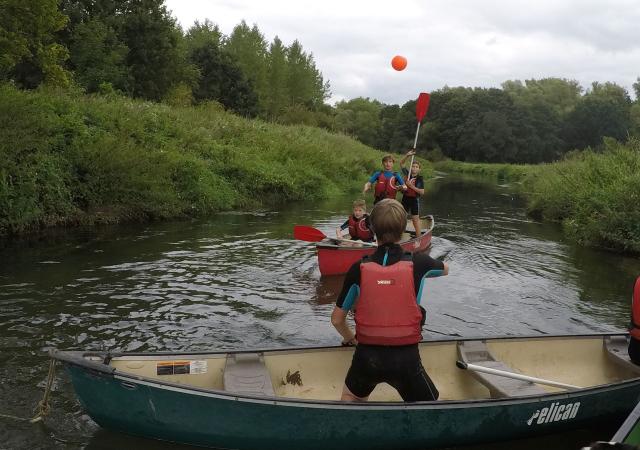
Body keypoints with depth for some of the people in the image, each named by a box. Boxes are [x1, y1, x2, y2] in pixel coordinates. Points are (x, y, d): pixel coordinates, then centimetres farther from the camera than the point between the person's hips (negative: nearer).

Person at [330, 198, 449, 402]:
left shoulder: (359, 269, -6)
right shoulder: (417, 264, -6)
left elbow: (337, 319, 4)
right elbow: (445, 269, 20)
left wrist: (350, 339, 24)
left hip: (367, 356, 1)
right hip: (407, 357, -1)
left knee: (350, 396, 31)